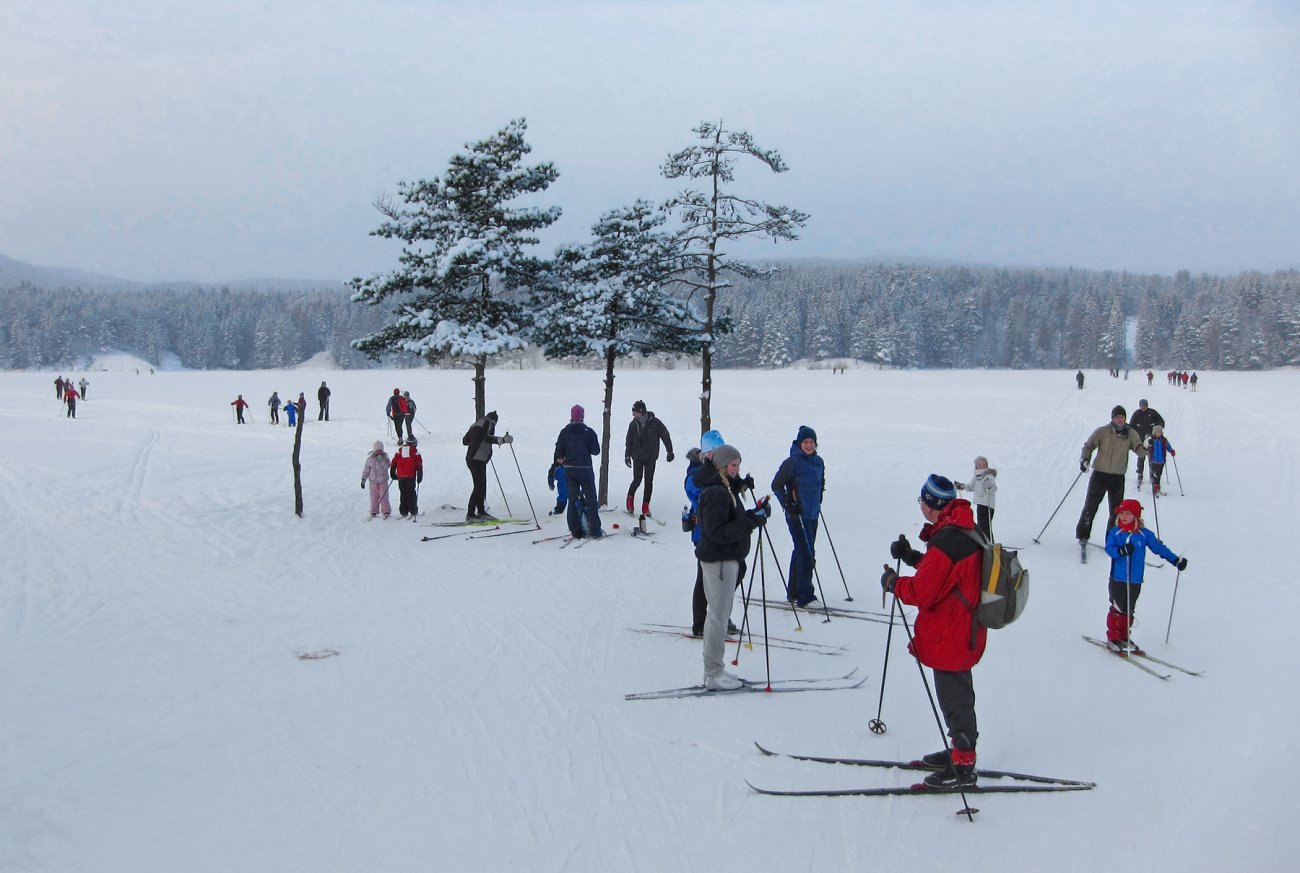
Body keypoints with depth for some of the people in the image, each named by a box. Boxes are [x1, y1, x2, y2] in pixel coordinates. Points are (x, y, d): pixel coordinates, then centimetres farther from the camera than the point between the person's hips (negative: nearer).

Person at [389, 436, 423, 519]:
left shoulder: (399, 451, 8)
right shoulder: (415, 452, -3)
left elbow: (393, 463, 10)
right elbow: (419, 465, -6)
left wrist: (392, 474, 20)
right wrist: (419, 477, -2)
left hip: (400, 477, 3)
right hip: (411, 477, -3)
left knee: (403, 493, 11)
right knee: (411, 493, 4)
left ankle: (403, 511, 8)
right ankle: (413, 511, 0)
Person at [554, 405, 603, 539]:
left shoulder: (564, 432, -1)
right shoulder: (589, 432, -8)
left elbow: (558, 454, -1)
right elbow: (596, 451, -5)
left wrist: (562, 459, 20)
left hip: (569, 469, 3)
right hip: (585, 468, -3)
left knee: (573, 499, 10)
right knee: (591, 499, 4)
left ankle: (576, 530, 8)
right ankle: (594, 530, 1)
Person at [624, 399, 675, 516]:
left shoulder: (655, 423, -8)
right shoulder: (633, 424, -1)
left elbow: (665, 436, -1)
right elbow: (629, 441, 7)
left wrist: (669, 451, 0)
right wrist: (627, 455, 3)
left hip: (651, 458, -1)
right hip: (637, 457, 1)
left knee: (649, 482, 1)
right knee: (637, 480, -5)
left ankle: (645, 506, 10)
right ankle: (630, 497, 23)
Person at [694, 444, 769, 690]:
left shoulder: (726, 489, 12)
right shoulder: (716, 493, -20)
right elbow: (717, 532, -25)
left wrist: (755, 514, 2)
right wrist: (751, 522, -27)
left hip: (725, 558, 11)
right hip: (720, 560, -11)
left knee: (718, 615, 17)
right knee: (719, 617, -4)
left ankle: (713, 672, 26)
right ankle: (714, 675, 2)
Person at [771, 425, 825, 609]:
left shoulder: (819, 462, 9)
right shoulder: (793, 462, -12)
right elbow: (776, 485, -11)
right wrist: (788, 505, -13)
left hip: (812, 514, 7)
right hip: (797, 515, -7)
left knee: (801, 552, 14)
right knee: (806, 554, -10)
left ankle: (793, 592, 25)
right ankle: (805, 597, -6)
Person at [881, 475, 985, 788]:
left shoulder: (947, 541, -27)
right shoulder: (965, 531, 4)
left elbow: (922, 591, -26)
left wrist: (893, 582, -9)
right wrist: (912, 557, 6)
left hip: (949, 638, -10)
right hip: (964, 631, 10)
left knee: (954, 699, 3)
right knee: (958, 694, 23)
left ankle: (963, 767, 14)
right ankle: (960, 751, 37)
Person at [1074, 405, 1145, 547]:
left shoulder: (1130, 434, 2)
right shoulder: (1102, 431, -4)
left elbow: (1139, 451, -1)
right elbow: (1089, 445, 2)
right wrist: (1085, 459, -15)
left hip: (1118, 477, 2)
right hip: (1100, 475, -2)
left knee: (1116, 511, 6)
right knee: (1090, 506, 0)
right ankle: (1082, 535, 12)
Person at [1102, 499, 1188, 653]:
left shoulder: (1144, 534, 3)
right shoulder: (1115, 532, -3)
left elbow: (1158, 547, 9)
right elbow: (1109, 549, -12)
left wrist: (1176, 560, 6)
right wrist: (1121, 551, -33)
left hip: (1135, 581, 3)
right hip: (1118, 578, -3)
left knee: (1129, 609, 11)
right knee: (1117, 608, -4)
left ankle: (1124, 637, 21)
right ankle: (1113, 638, 5)